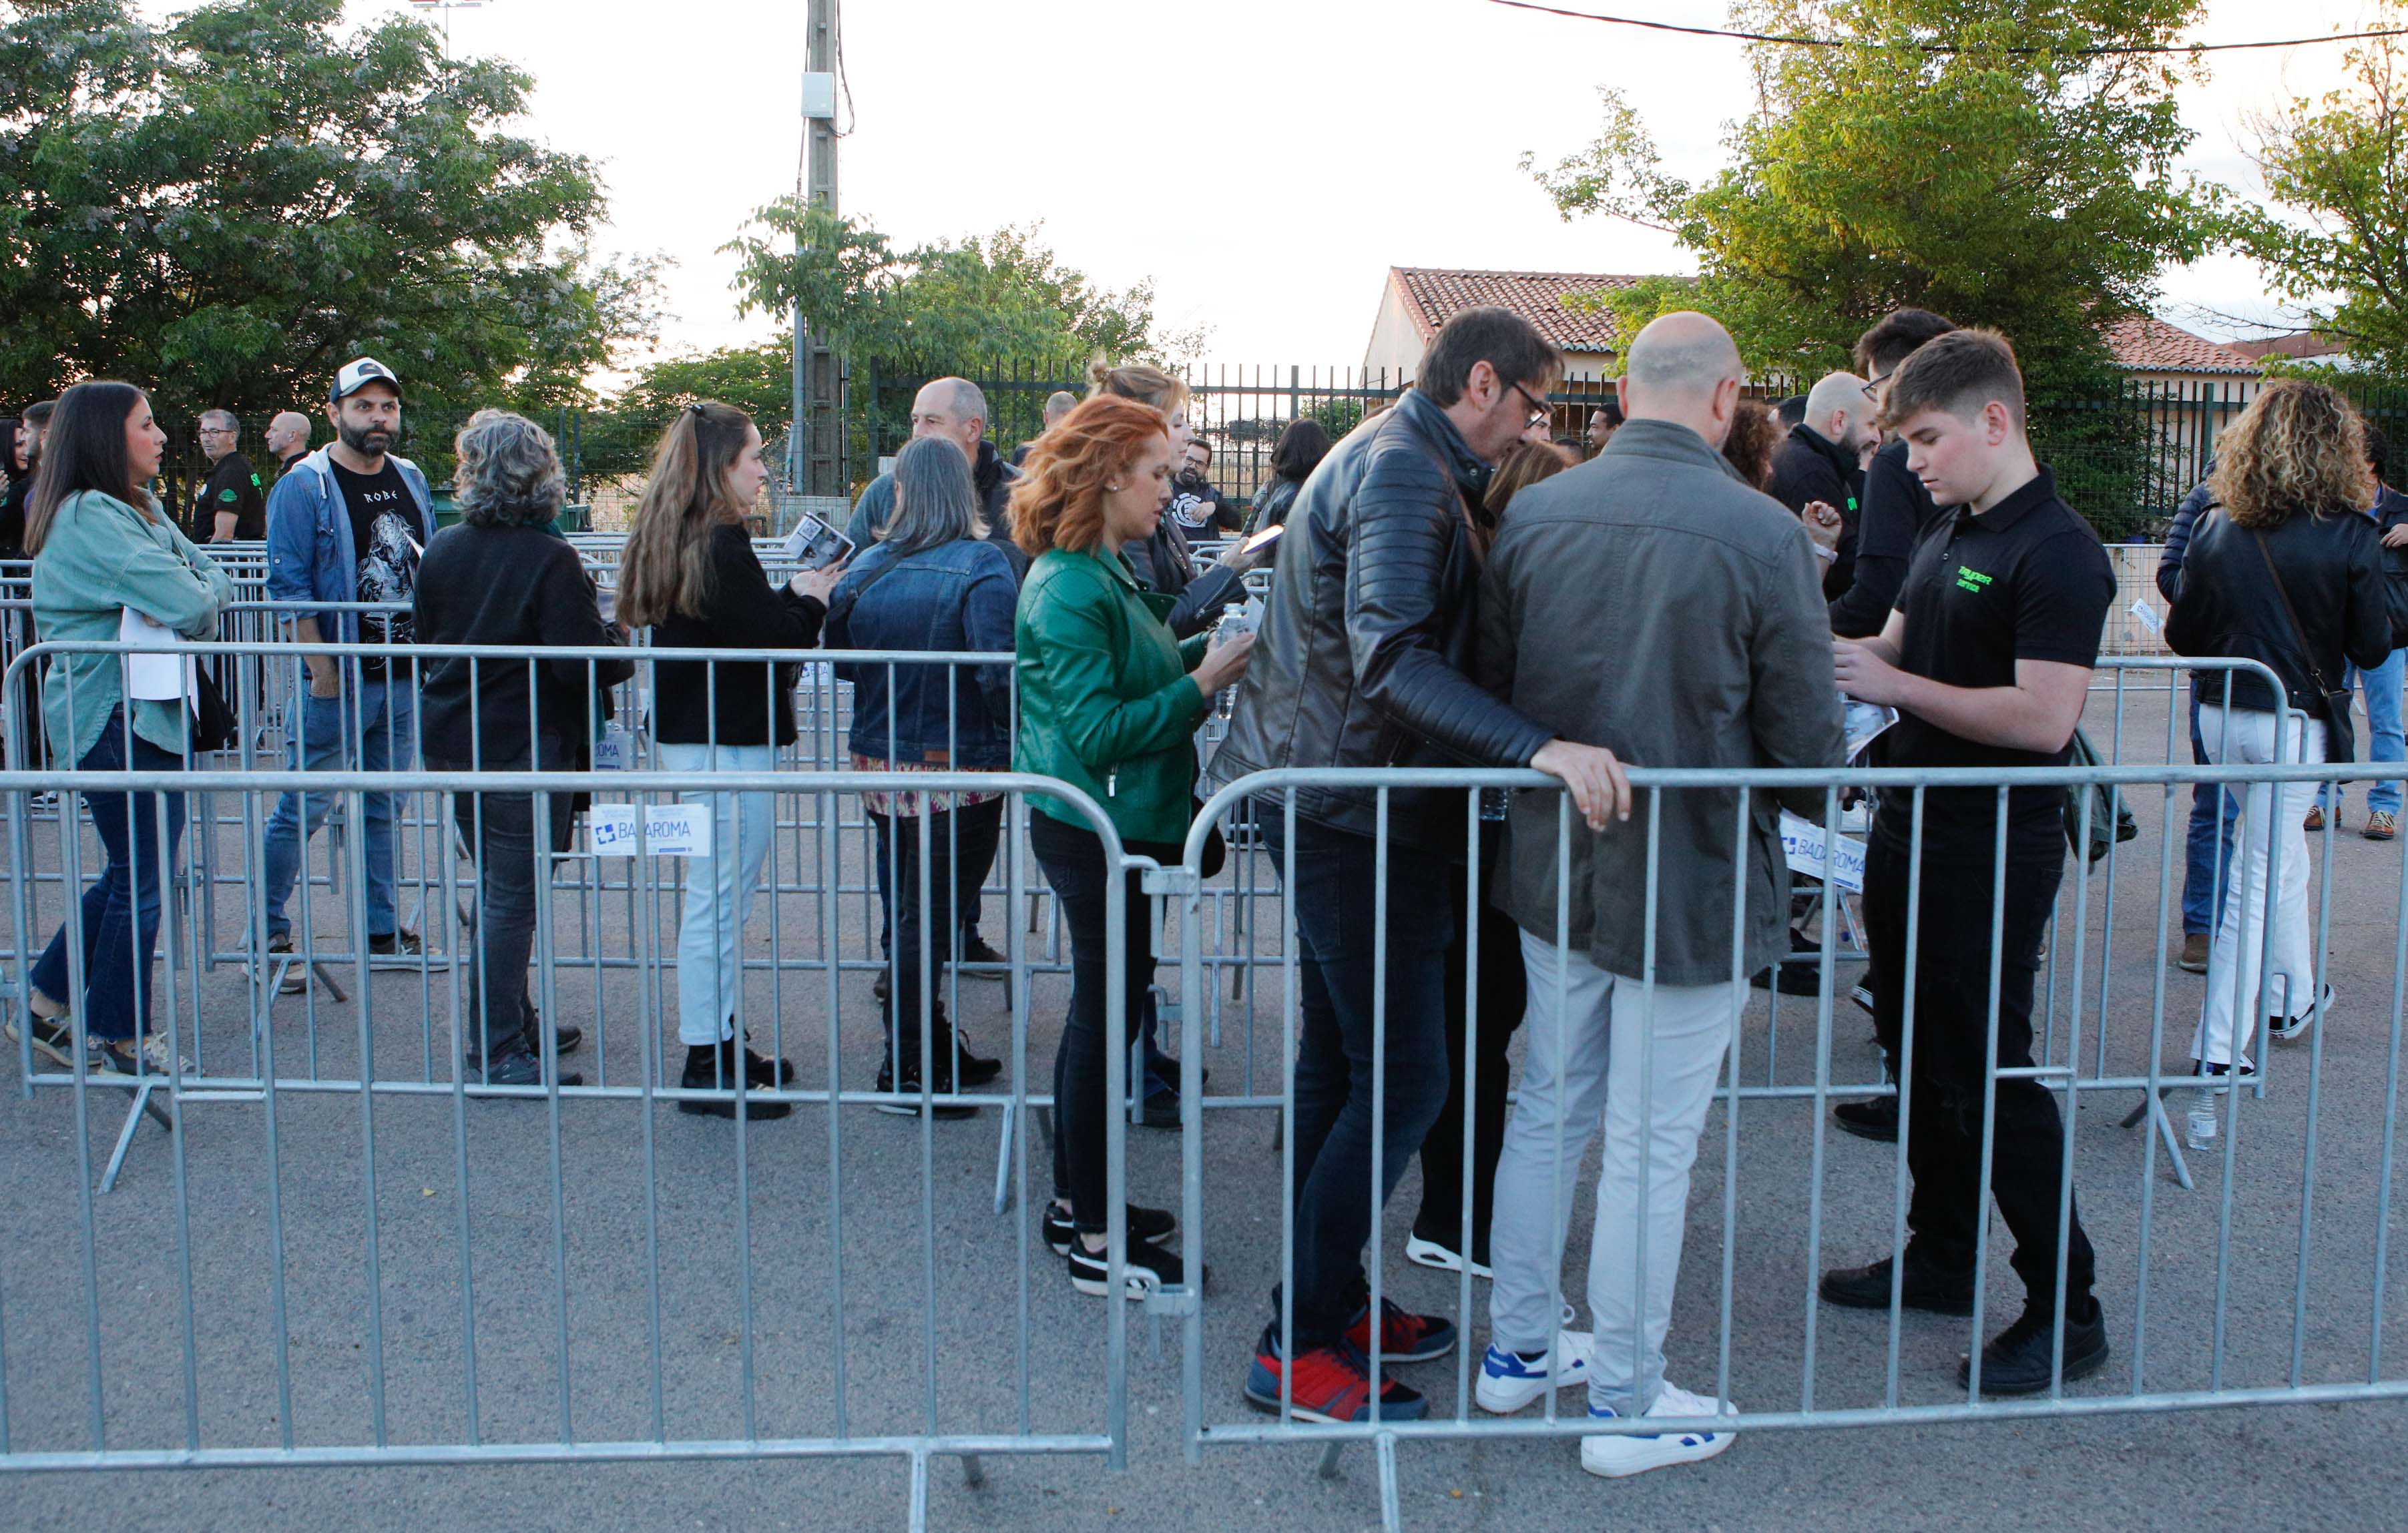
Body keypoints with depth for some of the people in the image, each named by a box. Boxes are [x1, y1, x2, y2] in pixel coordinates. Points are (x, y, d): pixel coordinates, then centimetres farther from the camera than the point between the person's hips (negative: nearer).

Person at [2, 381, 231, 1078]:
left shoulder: (140, 509, 13)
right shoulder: (93, 518, -19)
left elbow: (213, 578, 14)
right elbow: (191, 607, -26)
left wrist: (201, 594, -7)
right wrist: (201, 596, -4)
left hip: (148, 712, 10)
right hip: (115, 716, -10)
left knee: (136, 869, 18)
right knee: (140, 879, 2)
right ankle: (117, 1039, 18)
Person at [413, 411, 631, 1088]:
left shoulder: (442, 549, 2)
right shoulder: (550, 558, -16)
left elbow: (422, 633, 13)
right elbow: (579, 660, -21)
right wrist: (625, 646, -1)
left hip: (454, 744, 7)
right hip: (524, 748, -7)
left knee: (496, 890, 19)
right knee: (511, 899, -1)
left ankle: (512, 1024, 30)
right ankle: (497, 1052, 4)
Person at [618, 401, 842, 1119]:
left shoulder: (669, 539, 12)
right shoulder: (721, 545, -19)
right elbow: (775, 639, -20)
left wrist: (790, 594, 6)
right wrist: (813, 601, -2)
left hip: (688, 737, 10)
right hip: (727, 744, -10)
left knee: (717, 898, 17)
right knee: (719, 900, -4)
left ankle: (723, 1045, 26)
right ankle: (707, 1068, 3)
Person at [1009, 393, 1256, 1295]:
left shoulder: (1102, 574, 13)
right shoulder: (1069, 591, -19)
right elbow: (1097, 732, -23)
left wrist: (1206, 651, 4)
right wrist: (1201, 685, -19)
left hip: (1121, 826, 10)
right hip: (1095, 834, -10)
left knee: (1103, 1014, 16)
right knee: (1105, 1019, -2)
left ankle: (1078, 1203, 29)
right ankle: (1094, 1245, 8)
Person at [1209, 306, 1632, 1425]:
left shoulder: (1396, 457, 16)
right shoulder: (1404, 470, -17)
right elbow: (1392, 656, -30)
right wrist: (1541, 748, -39)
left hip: (1332, 803, 11)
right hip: (1358, 813, -11)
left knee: (1340, 1064, 17)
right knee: (1404, 1080, -7)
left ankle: (1330, 1302, 29)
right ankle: (1298, 1349, 1)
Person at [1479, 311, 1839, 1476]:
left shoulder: (1532, 516, -3)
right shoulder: (1763, 535, -17)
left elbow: (1487, 686, 6)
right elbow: (1807, 742, -11)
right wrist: (1800, 798, 11)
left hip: (1553, 865, 5)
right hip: (1694, 882, -5)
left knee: (1549, 1111, 20)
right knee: (1651, 1148, 7)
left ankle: (1518, 1346, 34)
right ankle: (1627, 1401, 21)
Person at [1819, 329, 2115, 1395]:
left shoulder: (2057, 552, -18)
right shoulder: (1950, 535, 11)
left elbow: (2044, 718, -26)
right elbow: (1896, 646, 17)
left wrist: (1894, 685, -22)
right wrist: (1828, 651, -3)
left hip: (1996, 854, -9)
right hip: (1914, 829, 9)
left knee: (1990, 1074, -3)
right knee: (1920, 1053, 16)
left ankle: (2065, 1308, 10)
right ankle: (1941, 1258, 31)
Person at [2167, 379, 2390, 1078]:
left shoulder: (2215, 528, -3)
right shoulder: (2352, 536, -13)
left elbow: (2181, 634, 2)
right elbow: (2372, 648, -7)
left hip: (2221, 717, 4)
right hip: (2295, 721, -4)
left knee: (2282, 855, 24)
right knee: (2261, 876, 1)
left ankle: (2292, 997, 39)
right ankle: (2220, 1048, 4)